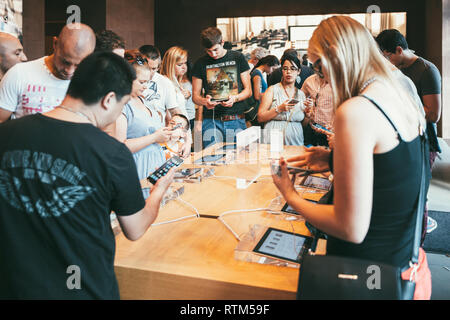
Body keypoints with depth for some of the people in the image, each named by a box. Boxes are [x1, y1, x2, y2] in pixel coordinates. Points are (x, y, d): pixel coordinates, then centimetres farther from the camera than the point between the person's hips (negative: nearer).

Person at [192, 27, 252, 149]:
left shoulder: (237, 58, 7)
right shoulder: (201, 63, 9)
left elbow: (248, 91, 8)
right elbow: (195, 95, 11)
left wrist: (235, 98, -12)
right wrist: (204, 101, -11)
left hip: (237, 120, 0)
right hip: (211, 121, 1)